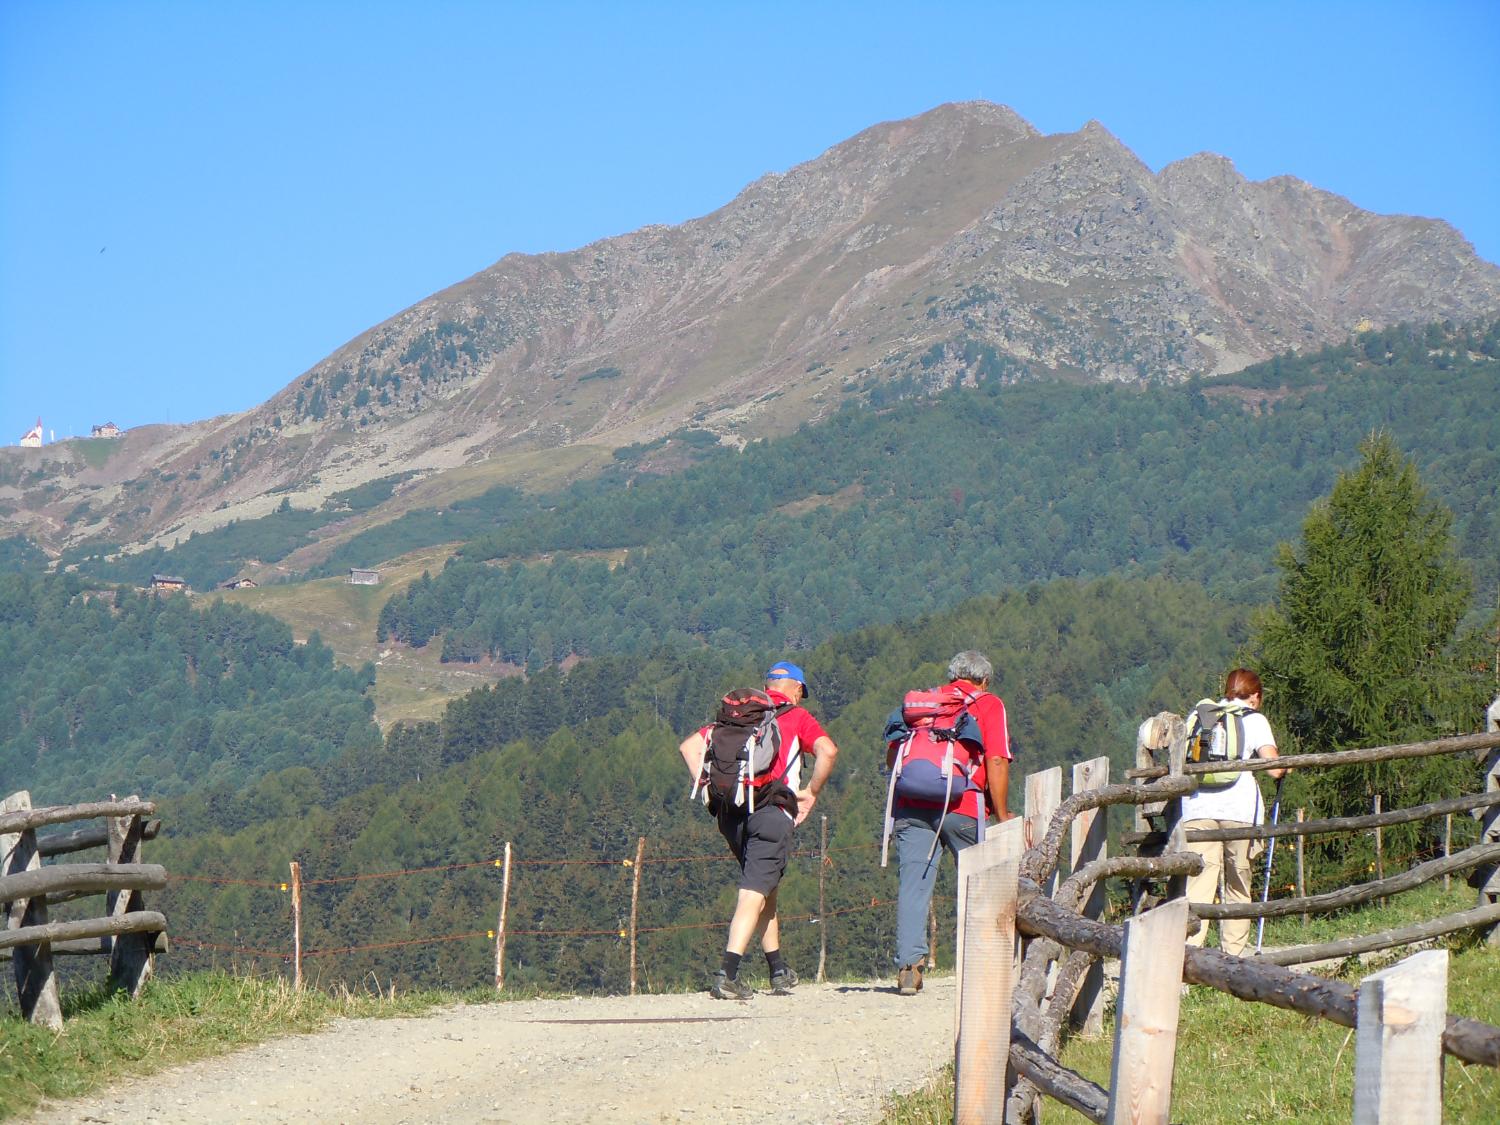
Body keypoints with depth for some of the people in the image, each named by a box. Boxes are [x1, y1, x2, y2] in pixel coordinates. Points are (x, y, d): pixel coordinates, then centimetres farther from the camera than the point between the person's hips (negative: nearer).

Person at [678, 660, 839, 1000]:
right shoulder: (797, 717, 8)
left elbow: (690, 745, 17)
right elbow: (827, 750, -10)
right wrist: (812, 792, 1)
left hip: (729, 810, 5)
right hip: (770, 811, -5)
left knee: (765, 886, 21)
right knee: (755, 892, -8)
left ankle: (779, 971, 25)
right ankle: (727, 974, -23)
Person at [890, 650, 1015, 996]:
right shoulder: (988, 704, 9)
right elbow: (997, 762, -3)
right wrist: (1003, 814, 2)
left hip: (911, 807, 3)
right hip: (962, 809, -3)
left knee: (912, 886, -1)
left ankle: (908, 966, -11)